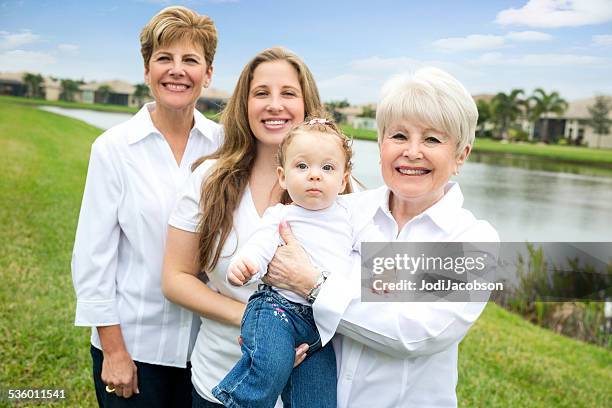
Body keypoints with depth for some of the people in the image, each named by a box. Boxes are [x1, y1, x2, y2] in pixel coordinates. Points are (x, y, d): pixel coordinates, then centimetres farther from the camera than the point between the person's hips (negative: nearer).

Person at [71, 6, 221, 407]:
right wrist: (114, 351, -8)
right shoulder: (114, 147, -8)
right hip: (134, 344, -2)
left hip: (205, 342, 2)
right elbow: (93, 255, -7)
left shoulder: (222, 144, -3)